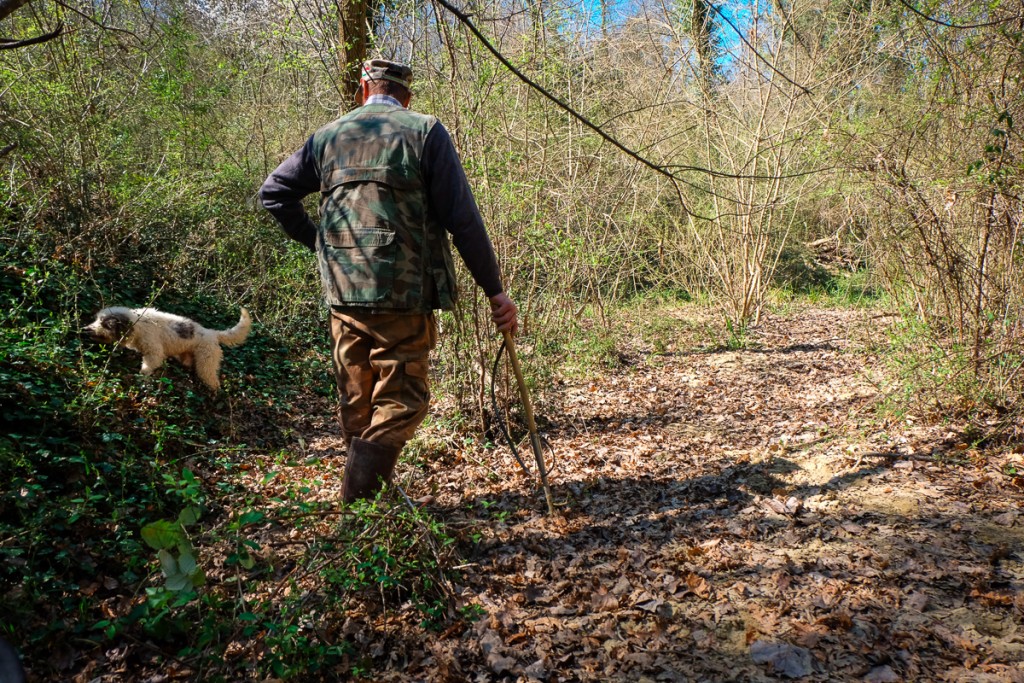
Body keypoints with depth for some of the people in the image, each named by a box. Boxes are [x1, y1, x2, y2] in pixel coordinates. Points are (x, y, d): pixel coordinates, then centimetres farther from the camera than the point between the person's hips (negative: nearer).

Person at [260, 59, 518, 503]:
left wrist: (318, 241, 18)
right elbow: (462, 218, -4)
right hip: (404, 291, -4)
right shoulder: (425, 131, 1)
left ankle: (358, 499, 26)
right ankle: (357, 504, -8)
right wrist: (495, 290, -1)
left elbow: (273, 191, 17)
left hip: (342, 291, 5)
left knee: (356, 404, 16)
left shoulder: (327, 136, 14)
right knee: (401, 402, 3)